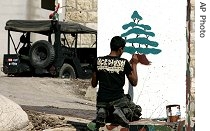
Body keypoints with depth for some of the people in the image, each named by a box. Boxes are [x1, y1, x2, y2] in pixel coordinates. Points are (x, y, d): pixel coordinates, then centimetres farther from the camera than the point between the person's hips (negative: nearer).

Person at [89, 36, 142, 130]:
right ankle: (122, 112, -12)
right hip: (118, 100, -3)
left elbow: (94, 84, 9)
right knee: (137, 112, 23)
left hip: (102, 100, 3)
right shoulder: (124, 63, -7)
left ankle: (102, 113, -6)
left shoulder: (98, 61, 0)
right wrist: (134, 65, 15)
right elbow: (134, 82, 6)